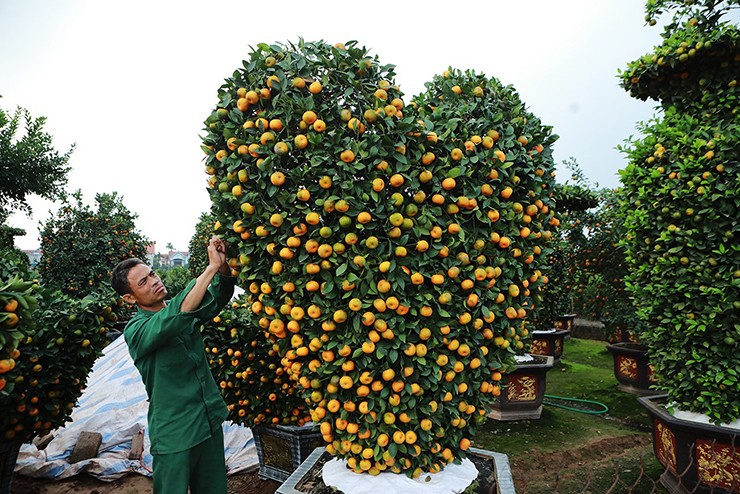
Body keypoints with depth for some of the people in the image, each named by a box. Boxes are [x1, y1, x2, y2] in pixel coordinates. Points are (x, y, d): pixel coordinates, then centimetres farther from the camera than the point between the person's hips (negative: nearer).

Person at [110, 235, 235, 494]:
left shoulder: (182, 309, 4)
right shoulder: (135, 330, -14)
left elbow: (219, 295, -7)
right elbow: (174, 318, -33)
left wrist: (223, 265, -29)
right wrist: (212, 266, -36)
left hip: (211, 422, 5)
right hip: (174, 434, -5)